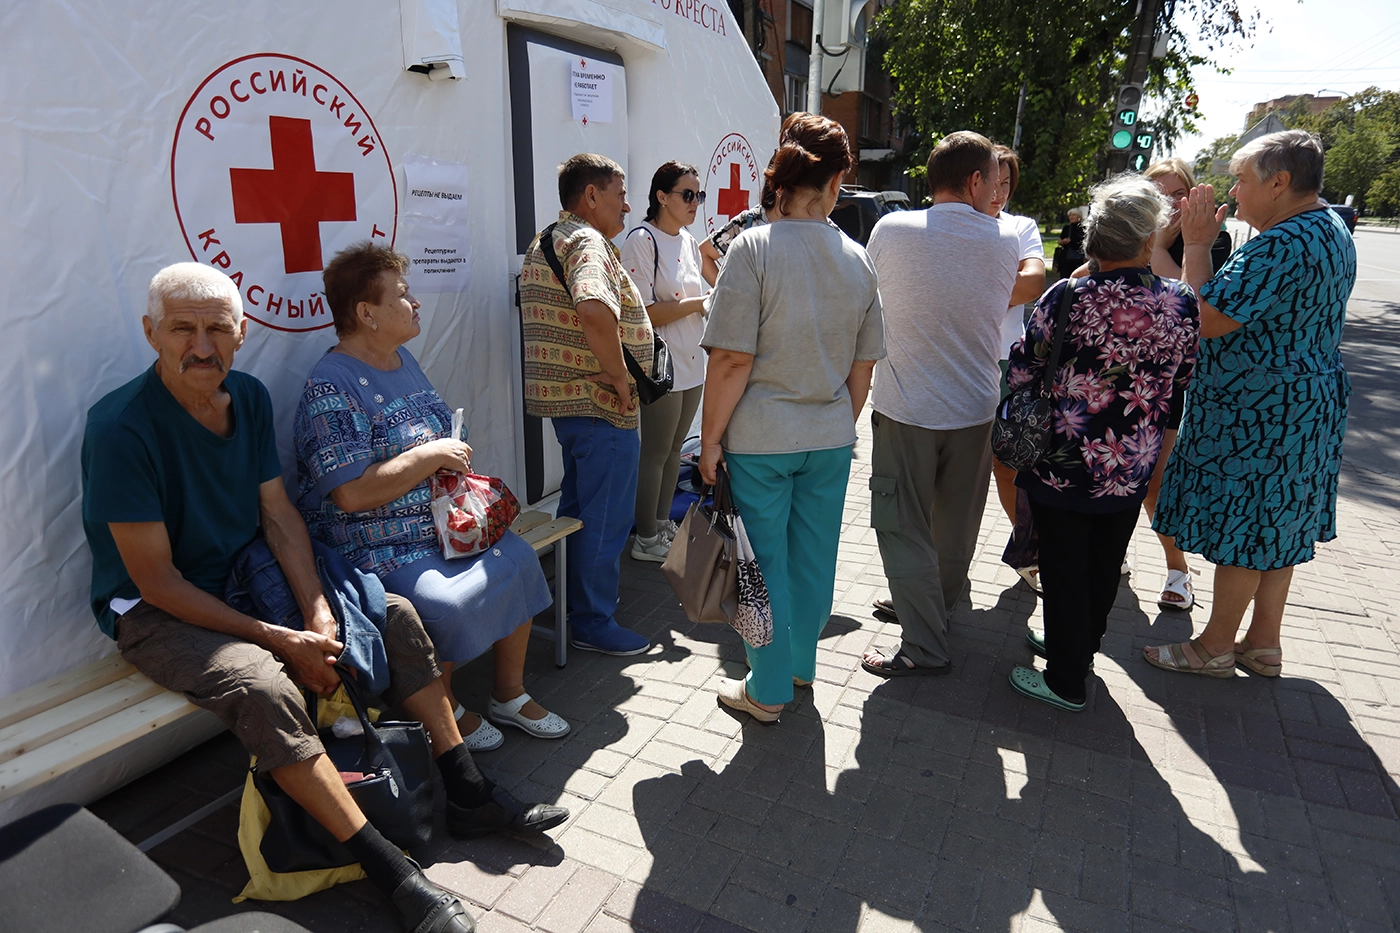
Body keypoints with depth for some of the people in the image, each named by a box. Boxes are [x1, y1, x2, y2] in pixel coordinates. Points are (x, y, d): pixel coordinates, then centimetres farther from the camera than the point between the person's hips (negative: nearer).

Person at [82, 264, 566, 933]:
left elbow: (280, 517, -1)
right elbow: (156, 581, -21)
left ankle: (467, 795, 4)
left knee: (396, 616, -3)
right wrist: (277, 639, -24)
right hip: (157, 612, -6)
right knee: (260, 684, -34)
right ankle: (389, 870, -25)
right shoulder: (121, 426, -22)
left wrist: (318, 613, -14)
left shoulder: (248, 398, -1)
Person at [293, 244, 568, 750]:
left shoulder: (404, 361, 13)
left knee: (518, 560, -9)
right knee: (445, 604, -30)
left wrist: (459, 460, 4)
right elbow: (353, 494, -25)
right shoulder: (330, 386, -16)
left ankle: (509, 694, 9)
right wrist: (434, 454, -19)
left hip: (441, 523, 8)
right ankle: (445, 708, 3)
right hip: (378, 548, -8)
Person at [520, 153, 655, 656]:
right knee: (605, 517, 1)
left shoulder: (544, 242, 16)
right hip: (601, 406, -11)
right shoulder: (588, 243, -18)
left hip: (563, 397, 11)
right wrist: (618, 374, -24)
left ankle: (574, 601, 36)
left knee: (578, 506, 22)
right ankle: (594, 623, 13)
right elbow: (595, 310, -38)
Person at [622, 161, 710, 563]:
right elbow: (642, 312, -21)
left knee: (674, 448, 17)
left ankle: (663, 523, 31)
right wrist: (699, 303, -18)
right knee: (655, 453, 1)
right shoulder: (641, 240, -14)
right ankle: (646, 539, 16)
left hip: (692, 363, 8)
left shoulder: (689, 241, 13)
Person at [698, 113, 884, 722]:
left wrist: (710, 436, -8)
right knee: (814, 555, 18)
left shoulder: (753, 248, -12)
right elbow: (864, 362, 9)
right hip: (830, 437, 5)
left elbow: (732, 359, -17)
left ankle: (767, 691, 23)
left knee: (765, 561, 8)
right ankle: (800, 662, 38)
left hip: (760, 437, -5)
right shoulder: (856, 259, 4)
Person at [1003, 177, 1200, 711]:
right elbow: (1182, 383, 7)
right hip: (1132, 472, 4)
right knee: (1104, 567, 22)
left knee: (1064, 571, 9)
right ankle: (1079, 647, 43)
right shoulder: (1181, 304, -6)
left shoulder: (1067, 297, -17)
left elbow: (1020, 373, -8)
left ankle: (1065, 681, 22)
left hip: (1064, 467, -4)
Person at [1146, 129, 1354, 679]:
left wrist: (1197, 244, -16)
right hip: (1308, 403, 10)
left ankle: (1216, 648, 17)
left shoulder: (1281, 245, -23)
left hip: (1257, 411, -10)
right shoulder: (1334, 231, 11)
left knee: (1241, 530, 2)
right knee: (1277, 526, 17)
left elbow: (1207, 320, -26)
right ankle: (1264, 644, 29)